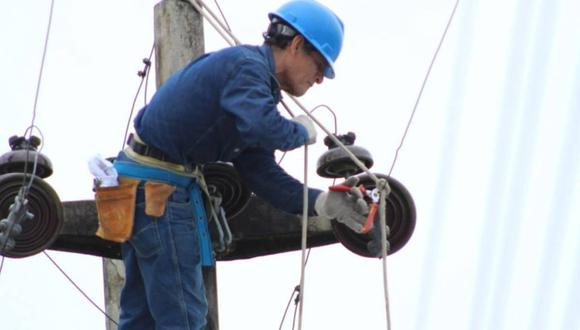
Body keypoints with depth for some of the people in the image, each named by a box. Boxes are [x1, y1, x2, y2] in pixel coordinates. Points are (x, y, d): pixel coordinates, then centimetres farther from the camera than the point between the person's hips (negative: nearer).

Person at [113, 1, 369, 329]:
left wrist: (322, 202, 2)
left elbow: (260, 173, 12)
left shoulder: (253, 75, 17)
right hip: (158, 189, -10)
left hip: (142, 187, 10)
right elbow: (265, 129, -35)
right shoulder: (247, 65, -14)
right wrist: (303, 131, -13)